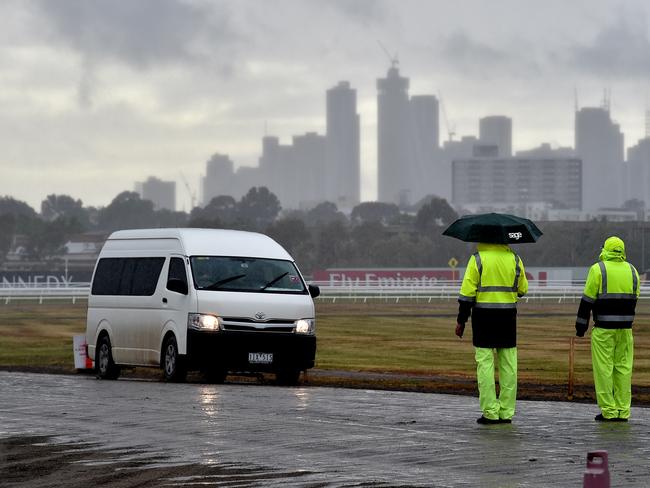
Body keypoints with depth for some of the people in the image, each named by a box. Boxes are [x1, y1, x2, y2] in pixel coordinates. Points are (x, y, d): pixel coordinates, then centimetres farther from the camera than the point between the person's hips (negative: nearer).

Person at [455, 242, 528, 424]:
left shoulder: (477, 259, -6)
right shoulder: (514, 259, 4)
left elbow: (467, 291, -9)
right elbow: (523, 289, 11)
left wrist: (461, 320, -4)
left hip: (483, 316, -3)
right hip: (508, 316, 3)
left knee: (485, 363, 0)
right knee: (508, 364, 8)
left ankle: (490, 412, -4)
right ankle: (506, 412, 9)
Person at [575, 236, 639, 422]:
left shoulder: (598, 269, -7)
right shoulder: (632, 271, 8)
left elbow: (587, 300, -8)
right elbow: (633, 300, 14)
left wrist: (581, 326, -2)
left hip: (603, 329, -5)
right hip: (625, 329, 5)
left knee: (604, 368, -1)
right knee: (623, 368, 8)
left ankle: (608, 411, -3)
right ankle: (622, 412, 7)